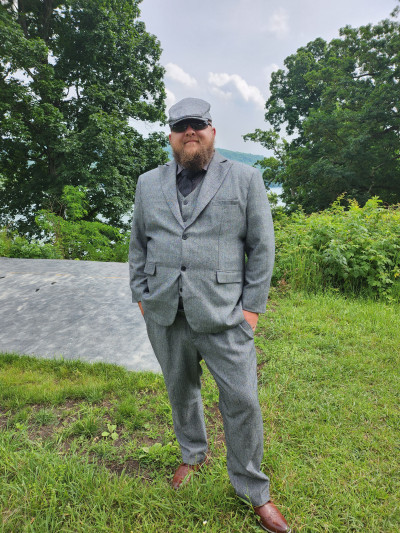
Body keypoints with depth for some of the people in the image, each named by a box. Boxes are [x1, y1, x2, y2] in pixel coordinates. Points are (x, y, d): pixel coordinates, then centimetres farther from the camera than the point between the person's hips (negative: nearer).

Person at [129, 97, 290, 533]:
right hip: (164, 314, 4)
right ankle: (193, 455, 45)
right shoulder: (149, 183, 10)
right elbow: (138, 244, 13)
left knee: (242, 400, 1)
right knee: (180, 391, 18)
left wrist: (253, 307, -6)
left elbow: (262, 247, -1)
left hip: (222, 314, -3)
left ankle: (253, 490, 26)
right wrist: (140, 295, 8)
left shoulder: (245, 179, 0)